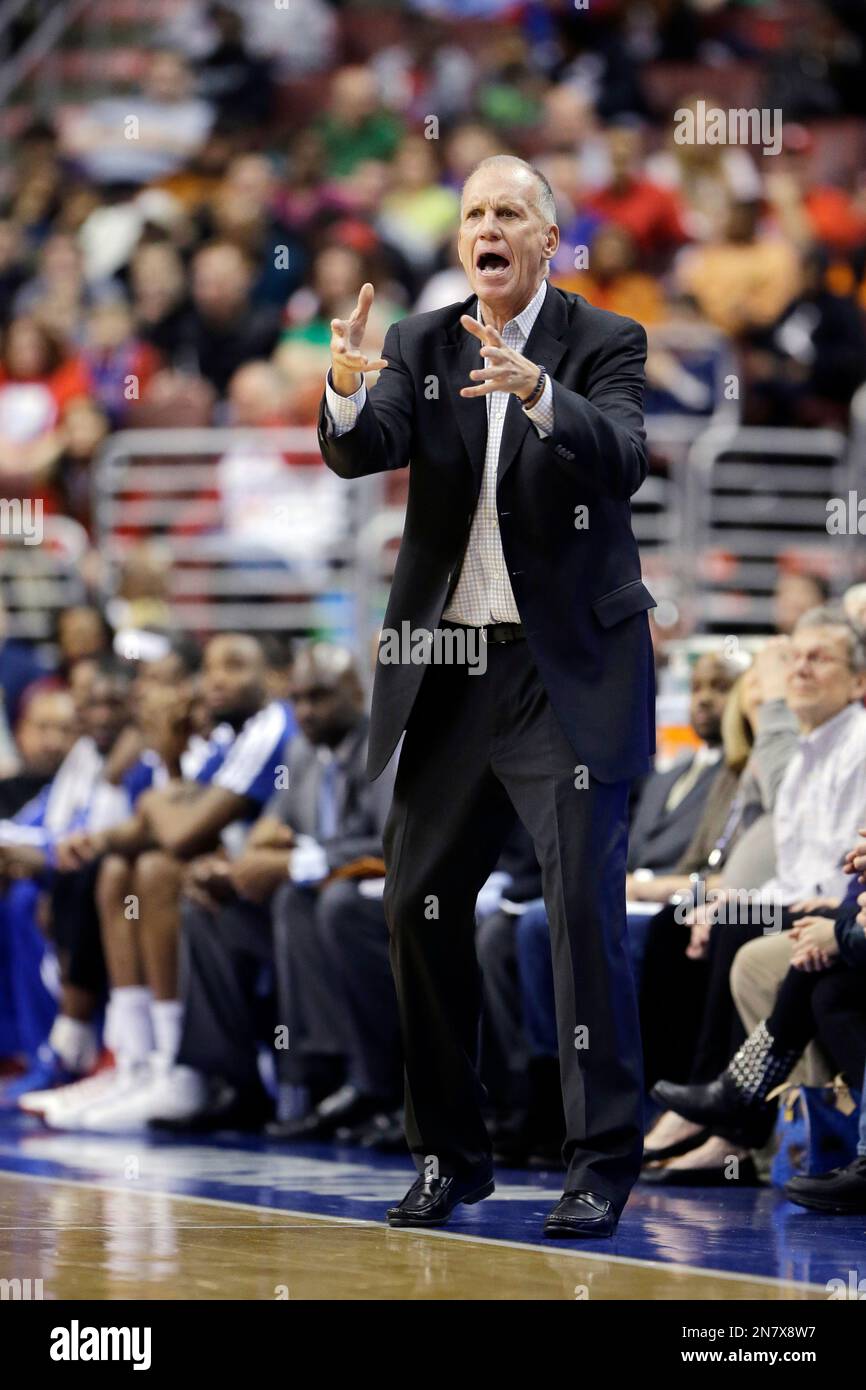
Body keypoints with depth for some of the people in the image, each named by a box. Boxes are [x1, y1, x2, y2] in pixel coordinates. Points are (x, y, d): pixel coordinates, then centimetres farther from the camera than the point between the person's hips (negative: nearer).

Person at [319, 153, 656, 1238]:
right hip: (447, 666, 4)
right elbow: (361, 452, -9)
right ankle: (449, 1153, 18)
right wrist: (346, 393, -31)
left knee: (586, 910, -9)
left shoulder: (604, 344, -3)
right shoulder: (424, 345, 7)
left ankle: (602, 1161, -3)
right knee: (419, 905, 6)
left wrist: (538, 392, -39)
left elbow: (625, 458, -21)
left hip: (571, 670, -4)